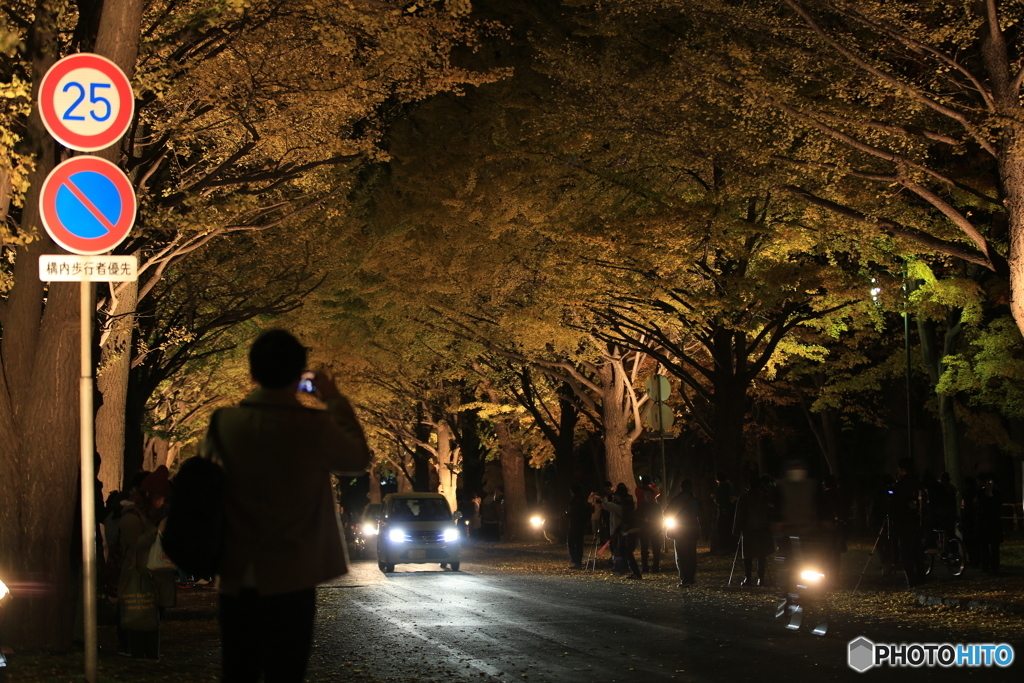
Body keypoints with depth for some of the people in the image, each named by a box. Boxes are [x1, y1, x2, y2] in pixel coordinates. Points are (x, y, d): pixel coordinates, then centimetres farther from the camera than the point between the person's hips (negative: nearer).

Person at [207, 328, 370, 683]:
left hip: (237, 577, 3)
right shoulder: (315, 427, -13)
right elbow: (358, 459, 6)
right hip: (291, 578, -3)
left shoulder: (222, 423, -6)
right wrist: (336, 402, 15)